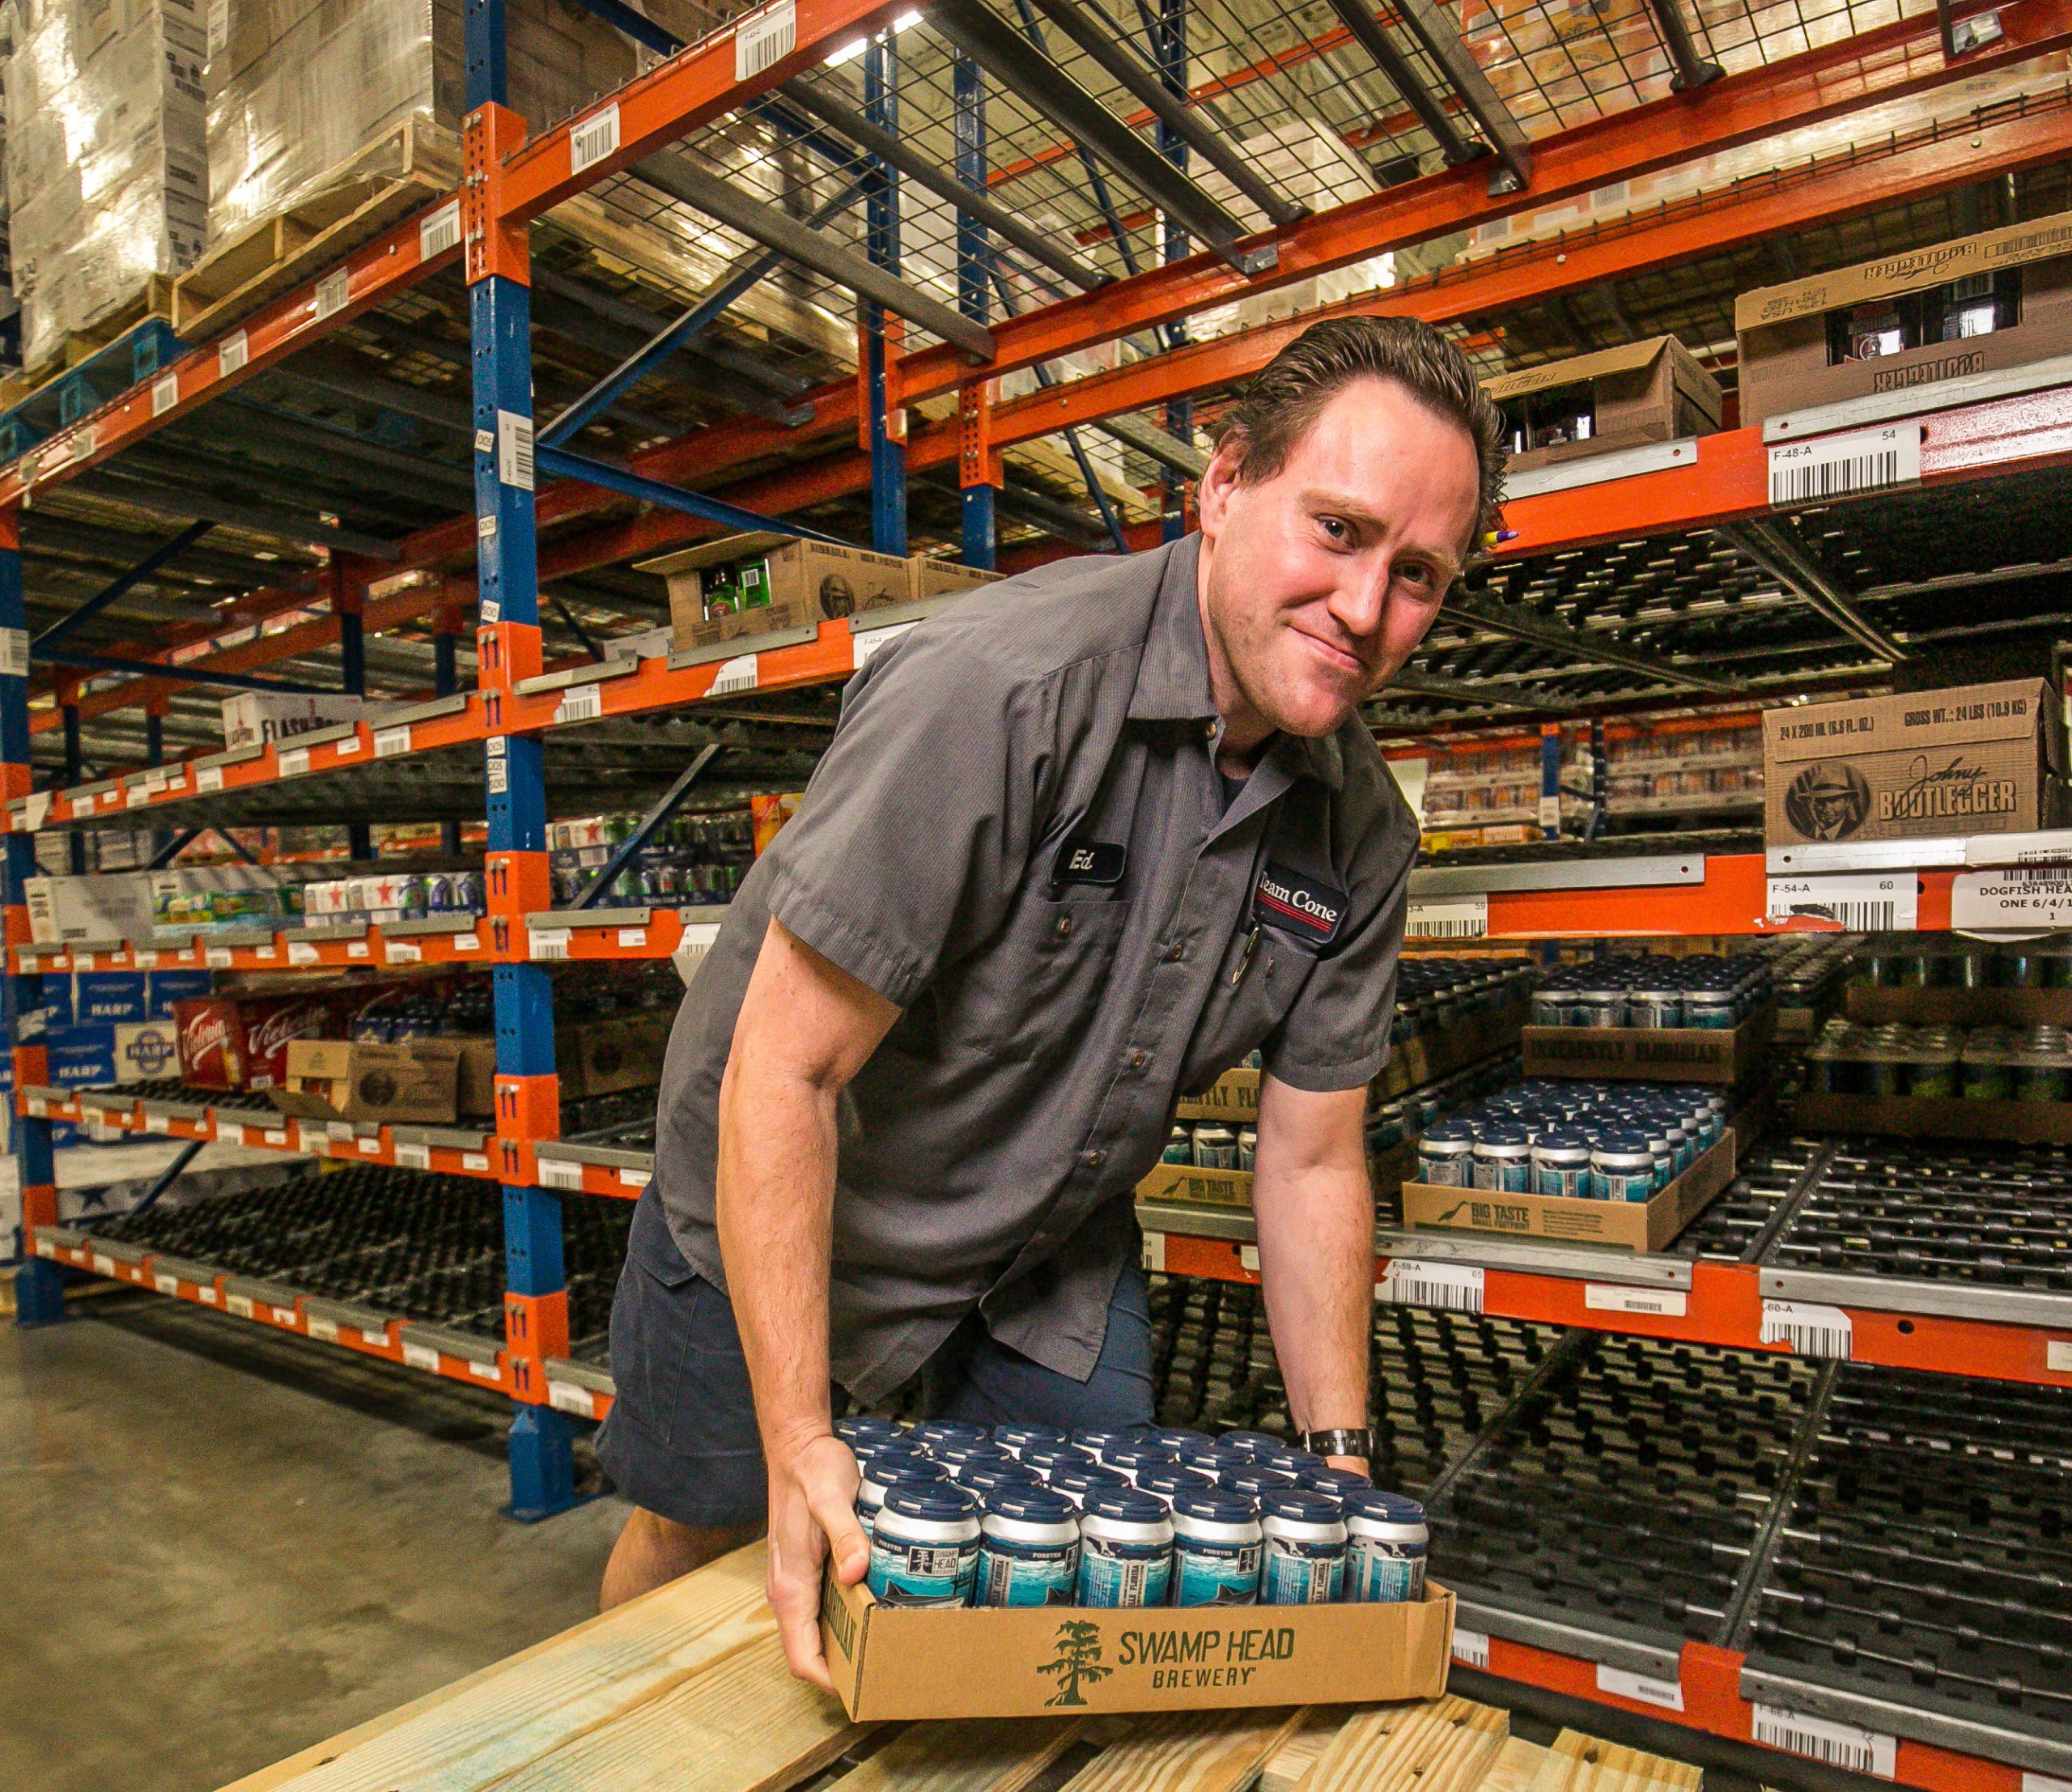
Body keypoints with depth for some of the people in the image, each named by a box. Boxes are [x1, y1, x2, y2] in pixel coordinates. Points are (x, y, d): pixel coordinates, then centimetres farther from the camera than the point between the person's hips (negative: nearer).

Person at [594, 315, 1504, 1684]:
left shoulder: (1365, 837, -12)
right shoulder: (998, 690, -33)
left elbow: (1312, 1161, -4)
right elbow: (781, 1075, -31)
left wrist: (1339, 1461, -5)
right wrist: (800, 1445, -28)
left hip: (1056, 1248, 5)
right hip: (786, 1212, -4)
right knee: (701, 1535, 17)